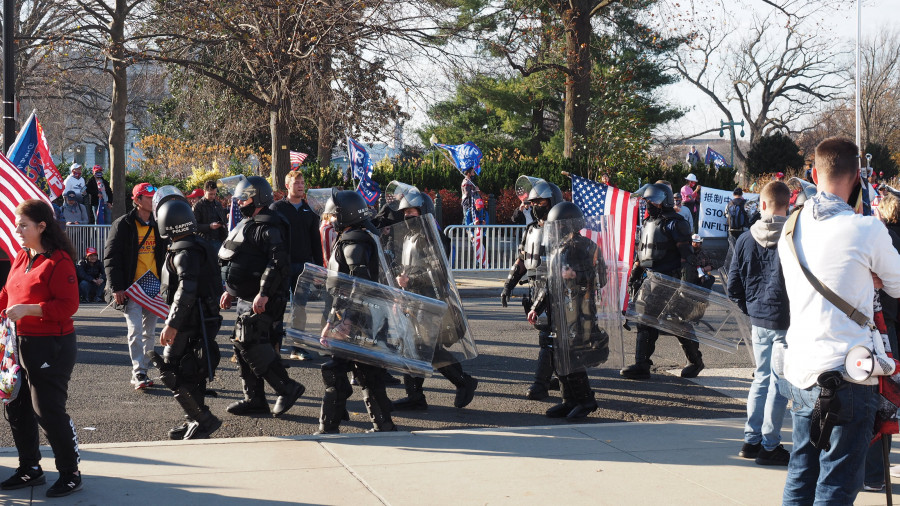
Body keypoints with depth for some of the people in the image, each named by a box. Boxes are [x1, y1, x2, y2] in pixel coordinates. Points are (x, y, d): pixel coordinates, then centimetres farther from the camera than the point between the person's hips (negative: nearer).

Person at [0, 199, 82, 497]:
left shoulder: (59, 261, -16)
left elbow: (68, 305, -20)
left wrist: (29, 309, -26)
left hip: (51, 347, -9)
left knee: (48, 411, -5)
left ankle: (70, 473, 9)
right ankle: (30, 469, 28)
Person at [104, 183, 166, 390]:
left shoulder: (158, 226, 11)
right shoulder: (123, 225, -5)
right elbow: (111, 257, -7)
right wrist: (116, 287, -13)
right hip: (131, 287, -5)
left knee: (149, 332, 7)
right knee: (135, 330, -11)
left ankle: (141, 372, 16)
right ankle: (138, 373, -10)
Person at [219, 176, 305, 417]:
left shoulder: (267, 228, -15)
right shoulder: (247, 225, 18)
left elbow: (279, 263, -26)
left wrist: (264, 293, -30)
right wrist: (231, 291, 27)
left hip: (262, 301, -11)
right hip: (246, 298, 11)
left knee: (250, 345, -15)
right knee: (243, 346, 11)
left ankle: (287, 388, -7)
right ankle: (254, 398, 18)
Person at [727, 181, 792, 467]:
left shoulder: (746, 240, 1)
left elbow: (733, 287, 5)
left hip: (758, 320, 5)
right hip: (786, 320, -5)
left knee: (762, 378, 17)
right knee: (779, 382, 2)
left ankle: (751, 440, 21)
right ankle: (769, 446, 7)